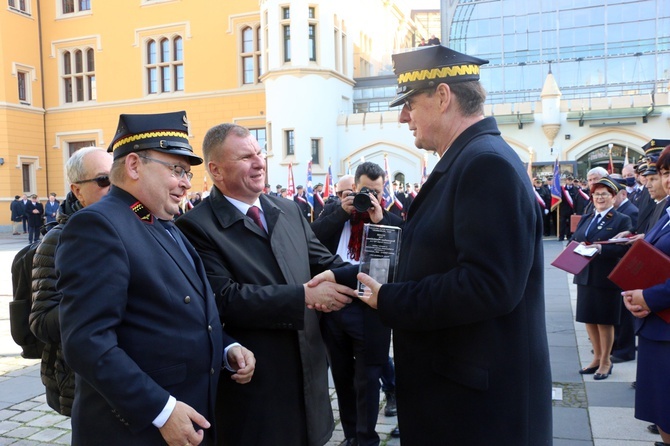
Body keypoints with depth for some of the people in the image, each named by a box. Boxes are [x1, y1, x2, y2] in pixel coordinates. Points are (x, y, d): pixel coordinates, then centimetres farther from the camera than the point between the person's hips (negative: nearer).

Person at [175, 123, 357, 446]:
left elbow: (324, 262, 8)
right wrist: (305, 296, -24)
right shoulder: (197, 226, -14)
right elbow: (225, 299, -22)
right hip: (253, 384, -6)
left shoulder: (289, 210, 7)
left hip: (308, 371, 6)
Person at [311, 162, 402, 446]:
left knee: (367, 378, 5)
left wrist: (379, 220, -17)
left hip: (369, 309, -3)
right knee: (341, 375, 17)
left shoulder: (392, 221, 0)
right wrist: (342, 212, -12)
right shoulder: (334, 211, 8)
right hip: (332, 304, 4)